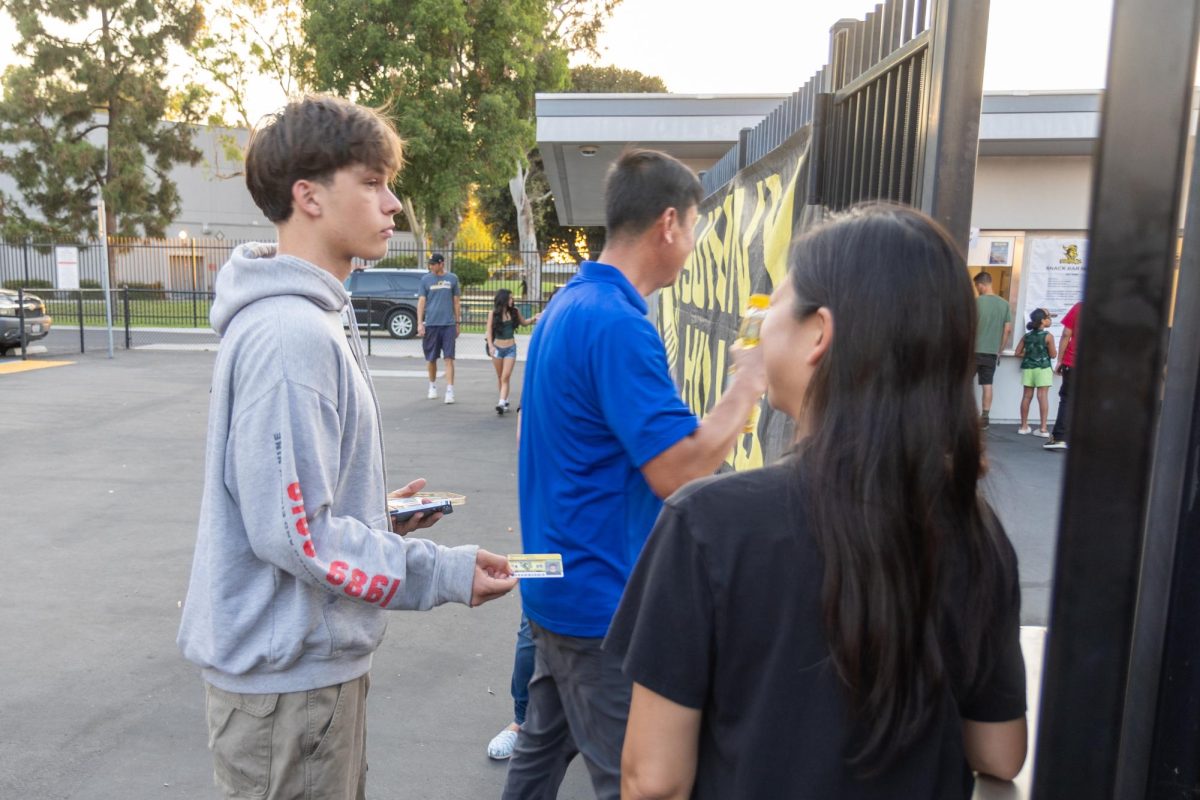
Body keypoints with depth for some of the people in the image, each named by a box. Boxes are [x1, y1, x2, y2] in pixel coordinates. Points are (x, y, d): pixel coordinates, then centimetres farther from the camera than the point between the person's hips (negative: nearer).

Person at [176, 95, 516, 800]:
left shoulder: (310, 317, 8)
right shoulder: (291, 334, -24)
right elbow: (293, 532, -26)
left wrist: (381, 515, 3)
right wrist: (443, 574, -19)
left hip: (315, 656, 9)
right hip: (287, 671, -9)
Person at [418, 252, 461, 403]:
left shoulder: (452, 278, 5)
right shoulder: (426, 279, 5)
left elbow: (456, 302, 10)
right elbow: (421, 301, 4)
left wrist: (458, 323, 9)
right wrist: (420, 324, -4)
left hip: (448, 324, -1)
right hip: (430, 324, 1)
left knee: (449, 358, -6)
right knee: (431, 358, 10)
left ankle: (450, 391, -6)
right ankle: (433, 386, 28)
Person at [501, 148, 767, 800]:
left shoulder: (567, 306, 7)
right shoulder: (618, 322, -23)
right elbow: (679, 472, -24)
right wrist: (751, 378, -14)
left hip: (559, 588, 9)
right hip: (605, 602, -9)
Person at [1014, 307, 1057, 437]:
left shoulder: (1026, 336, 6)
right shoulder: (1048, 336, -7)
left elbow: (1017, 353, 6)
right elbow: (1053, 355, -6)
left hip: (1028, 368, 4)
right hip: (1043, 368, -4)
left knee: (1027, 396, 9)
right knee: (1043, 396, -4)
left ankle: (1024, 426, 14)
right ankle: (1043, 428, -5)